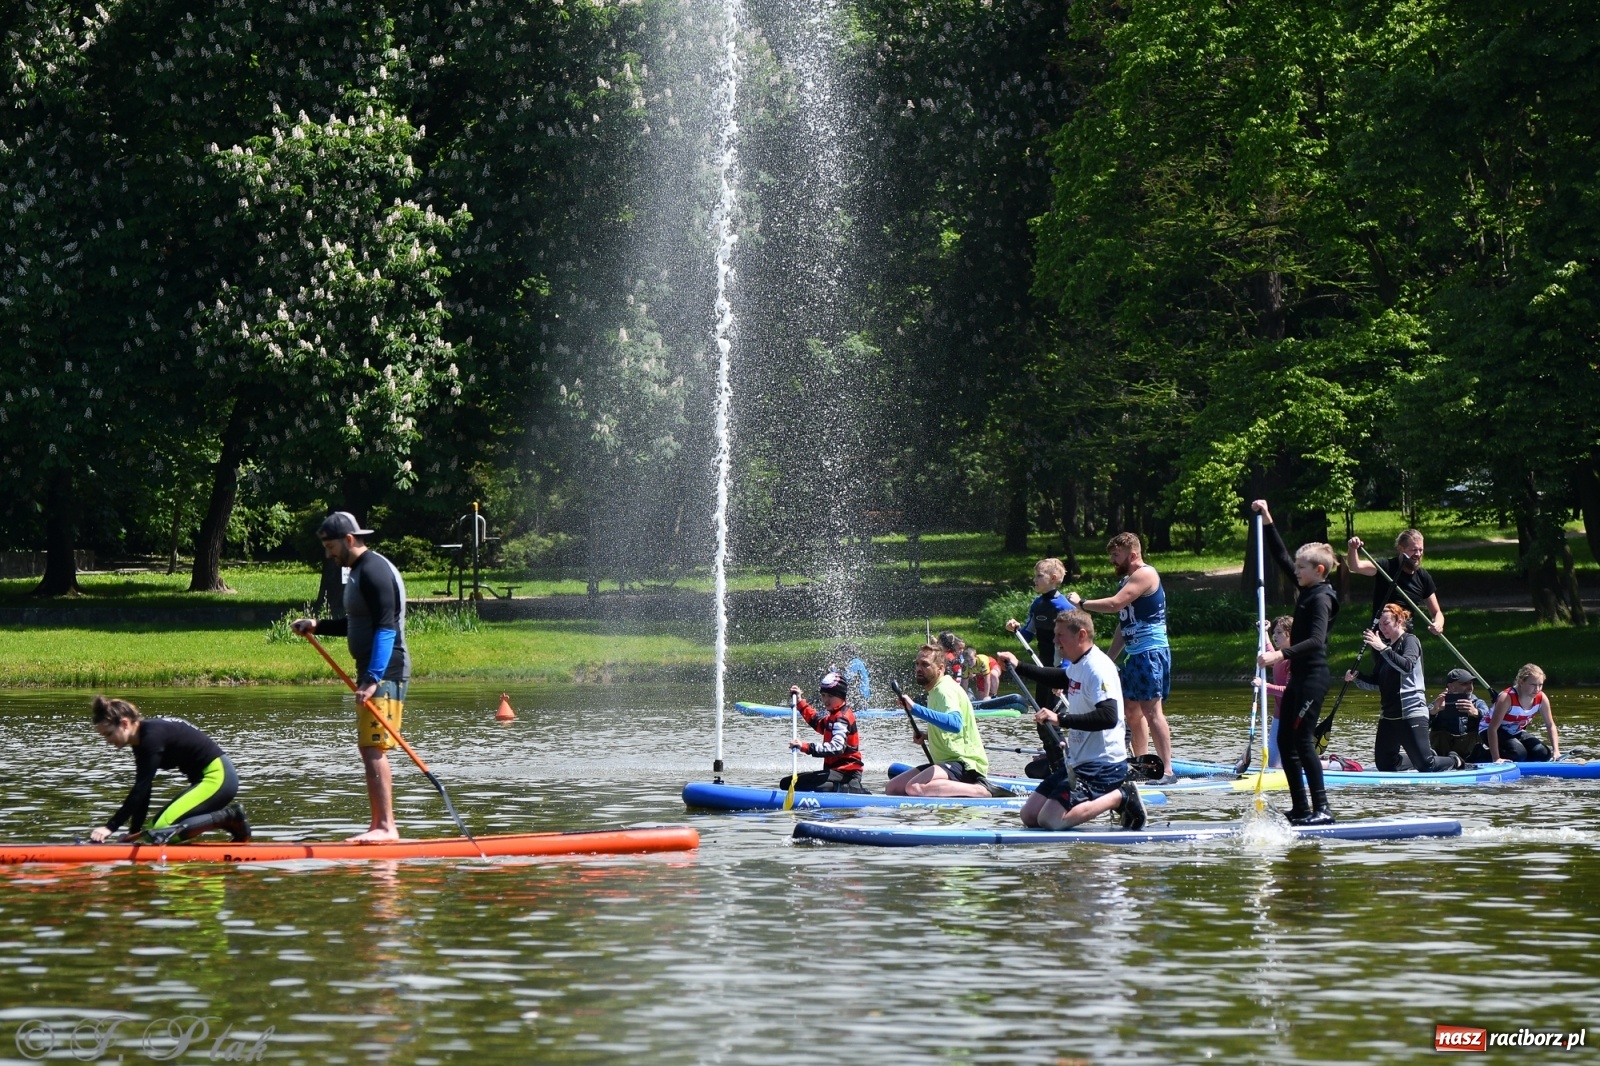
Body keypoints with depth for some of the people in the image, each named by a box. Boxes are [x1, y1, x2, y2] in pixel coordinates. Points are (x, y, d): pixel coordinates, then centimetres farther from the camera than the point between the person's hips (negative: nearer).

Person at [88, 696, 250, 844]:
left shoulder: (152, 736, -20)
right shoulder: (141, 741, 9)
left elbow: (141, 789, -23)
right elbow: (142, 790, 11)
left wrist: (111, 827, -22)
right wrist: (134, 833, 7)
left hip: (217, 777, -10)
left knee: (162, 830, -16)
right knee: (158, 824, 13)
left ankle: (229, 816, -11)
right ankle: (229, 817, 10)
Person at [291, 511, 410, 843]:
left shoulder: (374, 571, -15)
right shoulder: (359, 571, 18)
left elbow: (386, 628, -22)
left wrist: (373, 679, -27)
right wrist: (318, 626, 21)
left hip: (385, 674, -11)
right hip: (372, 674, 11)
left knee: (374, 750, -14)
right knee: (371, 752, 11)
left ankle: (386, 826, -16)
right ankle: (380, 825, 13)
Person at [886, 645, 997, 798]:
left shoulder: (945, 689, -13)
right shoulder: (936, 690, 19)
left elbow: (955, 724, -35)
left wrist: (915, 709, -38)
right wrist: (927, 737, 15)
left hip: (965, 763, -11)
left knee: (915, 787, -34)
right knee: (892, 788, 6)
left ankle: (982, 790, -23)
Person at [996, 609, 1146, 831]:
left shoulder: (1098, 668, -18)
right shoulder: (1079, 666, 12)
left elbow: (1108, 717, -31)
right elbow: (1061, 679, 38)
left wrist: (1061, 719, -32)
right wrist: (1019, 667, 38)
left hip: (1102, 766, -10)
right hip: (1077, 762, 10)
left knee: (1050, 820, -22)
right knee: (1029, 816, 6)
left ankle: (1120, 797, -7)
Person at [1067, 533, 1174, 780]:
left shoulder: (1145, 574, -11)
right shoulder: (1127, 580, 20)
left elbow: (1115, 604, -22)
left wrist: (1081, 603, -10)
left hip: (1151, 652, -10)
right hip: (1134, 655, 10)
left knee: (1151, 710, -15)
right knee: (1133, 711, 11)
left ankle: (1167, 770, -18)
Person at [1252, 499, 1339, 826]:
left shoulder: (1321, 598, -14)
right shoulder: (1308, 589, 12)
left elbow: (1316, 640, -27)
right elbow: (1281, 557, 21)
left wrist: (1281, 655, -36)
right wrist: (1267, 520, 18)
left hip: (1313, 676, -10)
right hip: (1300, 676, 10)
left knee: (1303, 739, -12)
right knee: (1285, 740, 9)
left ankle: (1322, 808, -13)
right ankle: (1300, 810, 11)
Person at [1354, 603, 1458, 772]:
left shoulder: (1410, 641, -7)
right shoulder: (1388, 647, 17)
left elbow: (1407, 666, -28)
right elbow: (1379, 683, 20)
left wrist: (1383, 649, -35)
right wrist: (1356, 677, 4)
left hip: (1411, 712, -8)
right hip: (1388, 715, 8)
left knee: (1426, 766, -9)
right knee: (1384, 765, 7)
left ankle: (1455, 762, 23)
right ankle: (1430, 755, 27)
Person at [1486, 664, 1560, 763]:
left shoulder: (1541, 698, -15)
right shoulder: (1507, 698, -33)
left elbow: (1551, 726, -3)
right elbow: (1492, 728, -34)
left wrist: (1556, 751, -17)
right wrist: (1496, 758, -39)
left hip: (1516, 733, 6)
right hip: (1496, 732, -6)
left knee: (1544, 754, -13)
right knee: (1519, 753, -32)